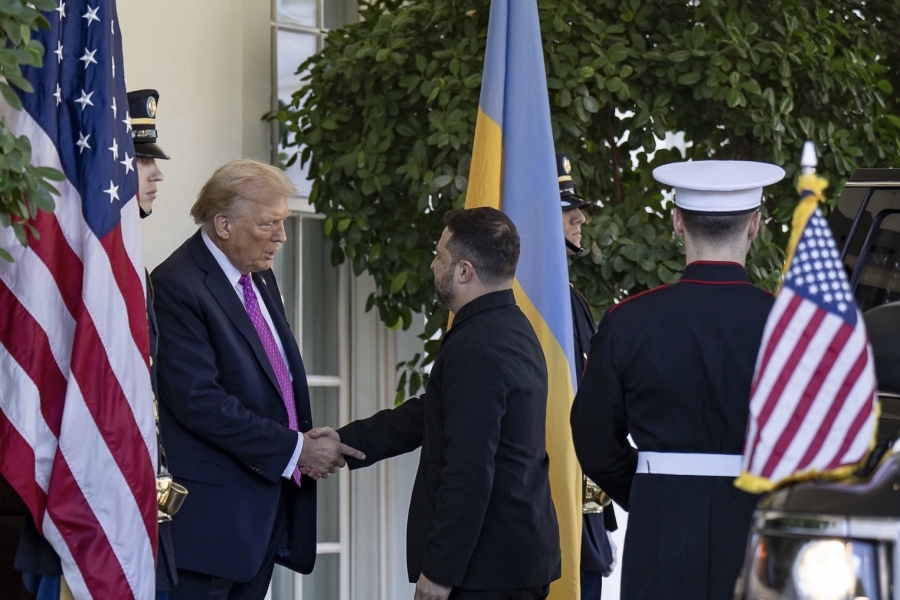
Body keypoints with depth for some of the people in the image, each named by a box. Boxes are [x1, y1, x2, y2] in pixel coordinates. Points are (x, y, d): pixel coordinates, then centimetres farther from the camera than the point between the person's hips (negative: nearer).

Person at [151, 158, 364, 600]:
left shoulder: (259, 278, 14)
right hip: (212, 509, -8)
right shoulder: (177, 286, -15)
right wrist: (295, 449, -17)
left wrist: (308, 439, 2)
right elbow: (199, 401, -21)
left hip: (268, 506, 8)